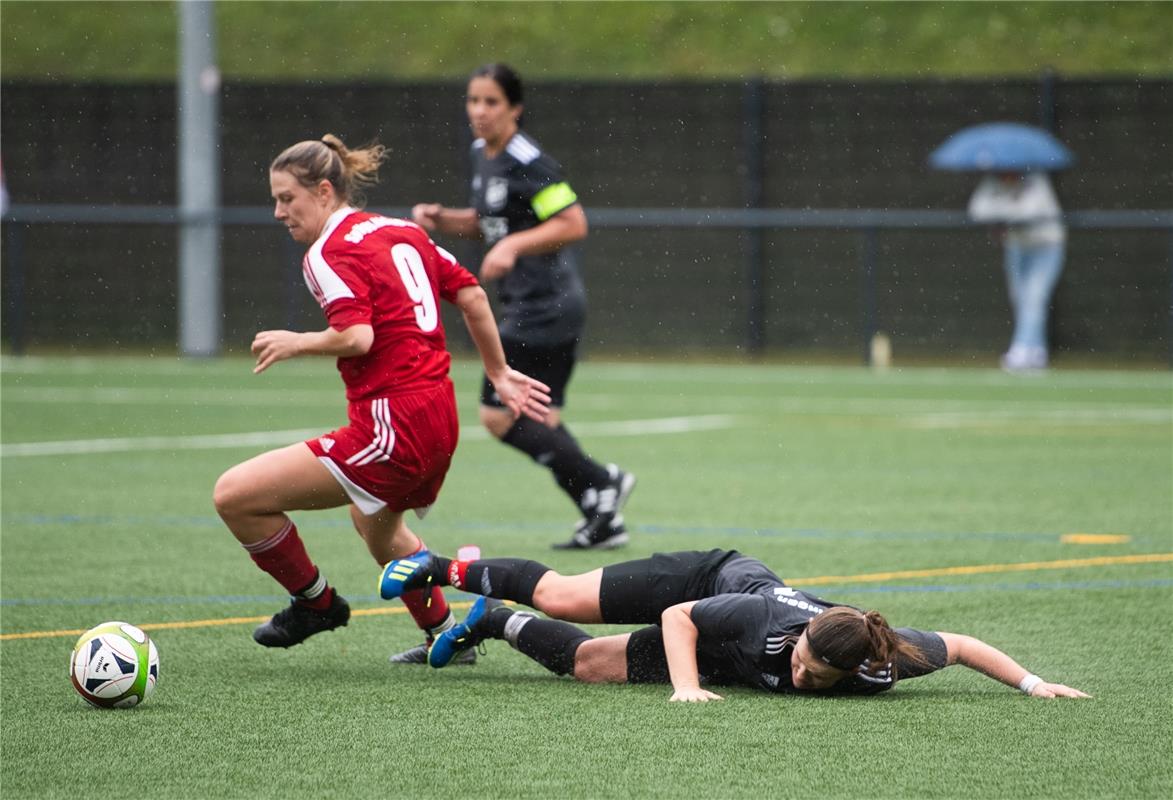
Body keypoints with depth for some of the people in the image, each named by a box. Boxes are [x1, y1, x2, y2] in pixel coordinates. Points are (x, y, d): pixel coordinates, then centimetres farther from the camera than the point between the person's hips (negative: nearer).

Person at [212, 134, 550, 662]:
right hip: (439, 418, 10)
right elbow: (472, 296, 17)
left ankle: (315, 603, 6)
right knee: (375, 523, 40)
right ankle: (445, 633, 51)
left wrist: (296, 342, -7)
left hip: (393, 428, -10)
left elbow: (356, 337, -24)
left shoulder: (329, 252, -10)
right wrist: (499, 374, 26)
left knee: (235, 495, -12)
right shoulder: (403, 231, 14)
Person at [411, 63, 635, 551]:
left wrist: (514, 245, -26)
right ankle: (605, 521, 13)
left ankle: (599, 483, -4)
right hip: (530, 306, 10)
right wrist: (442, 219, 8)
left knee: (499, 416, -9)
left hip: (544, 308, -10)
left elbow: (573, 224, -20)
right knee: (540, 422, 10)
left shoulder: (527, 163, -16)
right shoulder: (484, 155, 12)